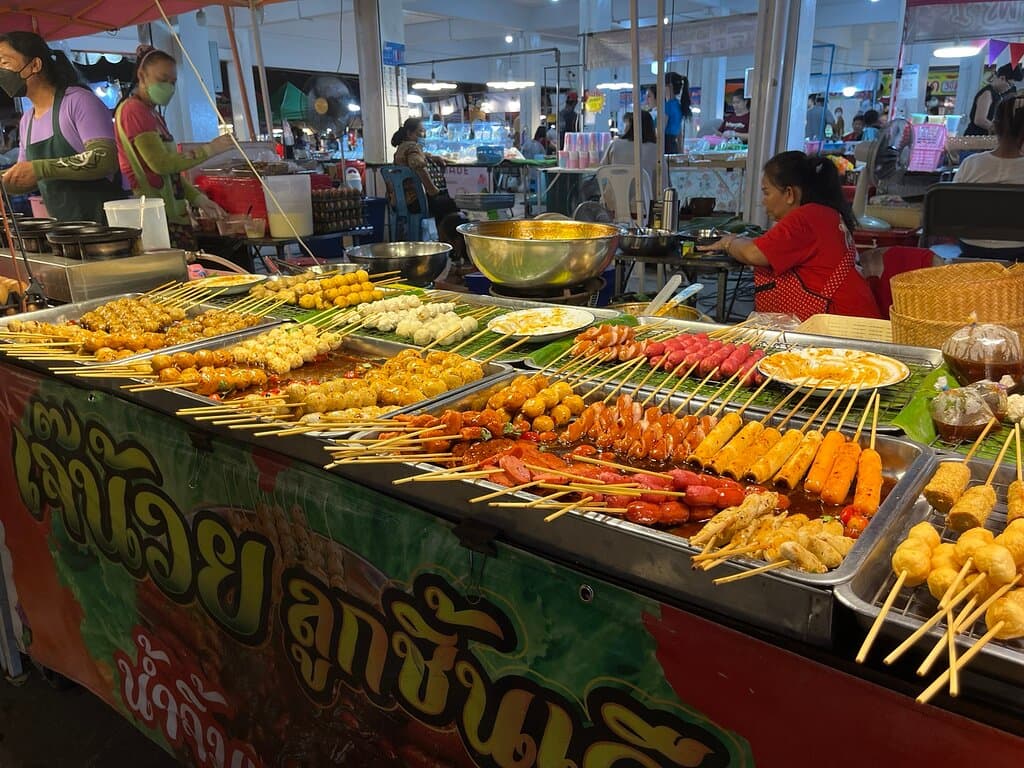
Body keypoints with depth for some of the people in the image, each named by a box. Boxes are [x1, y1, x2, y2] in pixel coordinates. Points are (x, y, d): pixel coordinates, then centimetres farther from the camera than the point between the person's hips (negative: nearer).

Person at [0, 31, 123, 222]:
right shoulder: (26, 120, 16)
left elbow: (107, 159, -21)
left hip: (104, 222, -7)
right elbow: (25, 180, 24)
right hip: (64, 228, 7)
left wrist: (39, 168, -22)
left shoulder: (78, 100, -8)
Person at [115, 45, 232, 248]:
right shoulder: (133, 110, -6)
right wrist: (209, 150, -14)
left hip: (173, 215, 9)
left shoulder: (153, 114, 21)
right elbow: (160, 163, -17)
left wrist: (198, 199, 5)